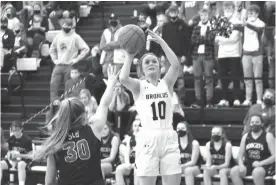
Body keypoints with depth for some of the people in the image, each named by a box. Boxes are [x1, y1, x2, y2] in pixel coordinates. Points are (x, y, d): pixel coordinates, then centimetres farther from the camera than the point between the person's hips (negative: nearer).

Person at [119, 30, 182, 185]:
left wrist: (162, 42, -6)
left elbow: (176, 65, -7)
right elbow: (123, 79, -16)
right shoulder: (139, 86, 6)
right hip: (148, 139, -2)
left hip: (169, 138, 2)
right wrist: (129, 56, -3)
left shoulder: (167, 83, 11)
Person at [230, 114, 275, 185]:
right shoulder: (246, 137, 12)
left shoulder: (268, 136, -1)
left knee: (257, 172, -38)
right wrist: (241, 165, -10)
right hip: (249, 165, 5)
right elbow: (240, 155, 12)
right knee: (233, 171, -21)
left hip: (265, 165, -5)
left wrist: (260, 163, -21)